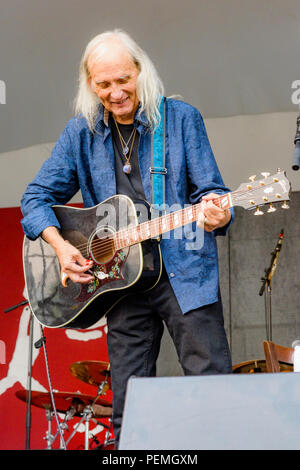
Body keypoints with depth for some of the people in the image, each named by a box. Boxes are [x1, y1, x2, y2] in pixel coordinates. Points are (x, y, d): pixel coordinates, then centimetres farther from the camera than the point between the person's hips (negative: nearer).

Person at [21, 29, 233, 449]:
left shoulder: (181, 118, 0)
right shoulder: (82, 131, 7)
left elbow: (210, 190, 0)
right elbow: (37, 197, 12)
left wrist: (216, 214, -24)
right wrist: (61, 246, -5)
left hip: (184, 273, -2)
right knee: (128, 410, 4)